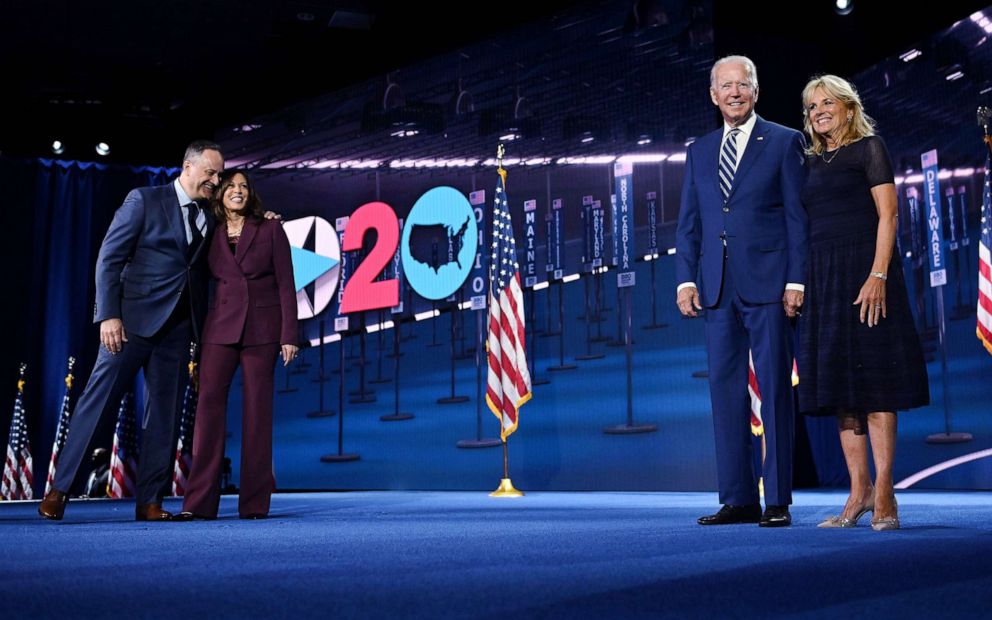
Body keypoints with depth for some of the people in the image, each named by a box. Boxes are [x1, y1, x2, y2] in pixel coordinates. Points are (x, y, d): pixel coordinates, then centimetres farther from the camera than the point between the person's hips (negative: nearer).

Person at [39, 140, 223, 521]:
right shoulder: (144, 200, -1)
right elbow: (109, 259, -6)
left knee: (164, 412, 4)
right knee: (98, 399, -4)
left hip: (178, 325, 5)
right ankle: (59, 489, 4)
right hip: (135, 318, -5)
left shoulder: (209, 219, 14)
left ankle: (149, 501, 9)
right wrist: (109, 315, -15)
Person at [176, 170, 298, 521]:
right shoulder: (211, 236, 12)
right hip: (221, 328, 2)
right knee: (208, 404, -8)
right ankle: (199, 501, -7)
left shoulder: (271, 231, 5)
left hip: (262, 329, -2)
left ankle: (254, 502, 4)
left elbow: (285, 285, 1)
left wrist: (289, 335, -7)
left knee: (257, 411, -1)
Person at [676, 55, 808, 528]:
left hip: (767, 284, -4)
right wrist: (686, 278, 3)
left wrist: (796, 280, -8)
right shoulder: (699, 151, 17)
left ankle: (778, 501, 4)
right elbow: (688, 222, 14)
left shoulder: (784, 142, 5)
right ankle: (738, 499, 12)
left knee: (775, 391, -2)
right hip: (718, 289, 4)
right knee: (725, 391, 4)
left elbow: (798, 215, 0)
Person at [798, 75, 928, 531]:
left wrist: (879, 274, -19)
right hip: (823, 277, 6)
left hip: (863, 270, -6)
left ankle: (884, 494, -6)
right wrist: (800, 283, 6)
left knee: (873, 378, -8)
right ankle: (859, 492, 7)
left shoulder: (868, 148, 2)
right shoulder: (814, 162, 19)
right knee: (838, 381, 3)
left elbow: (887, 213, -7)